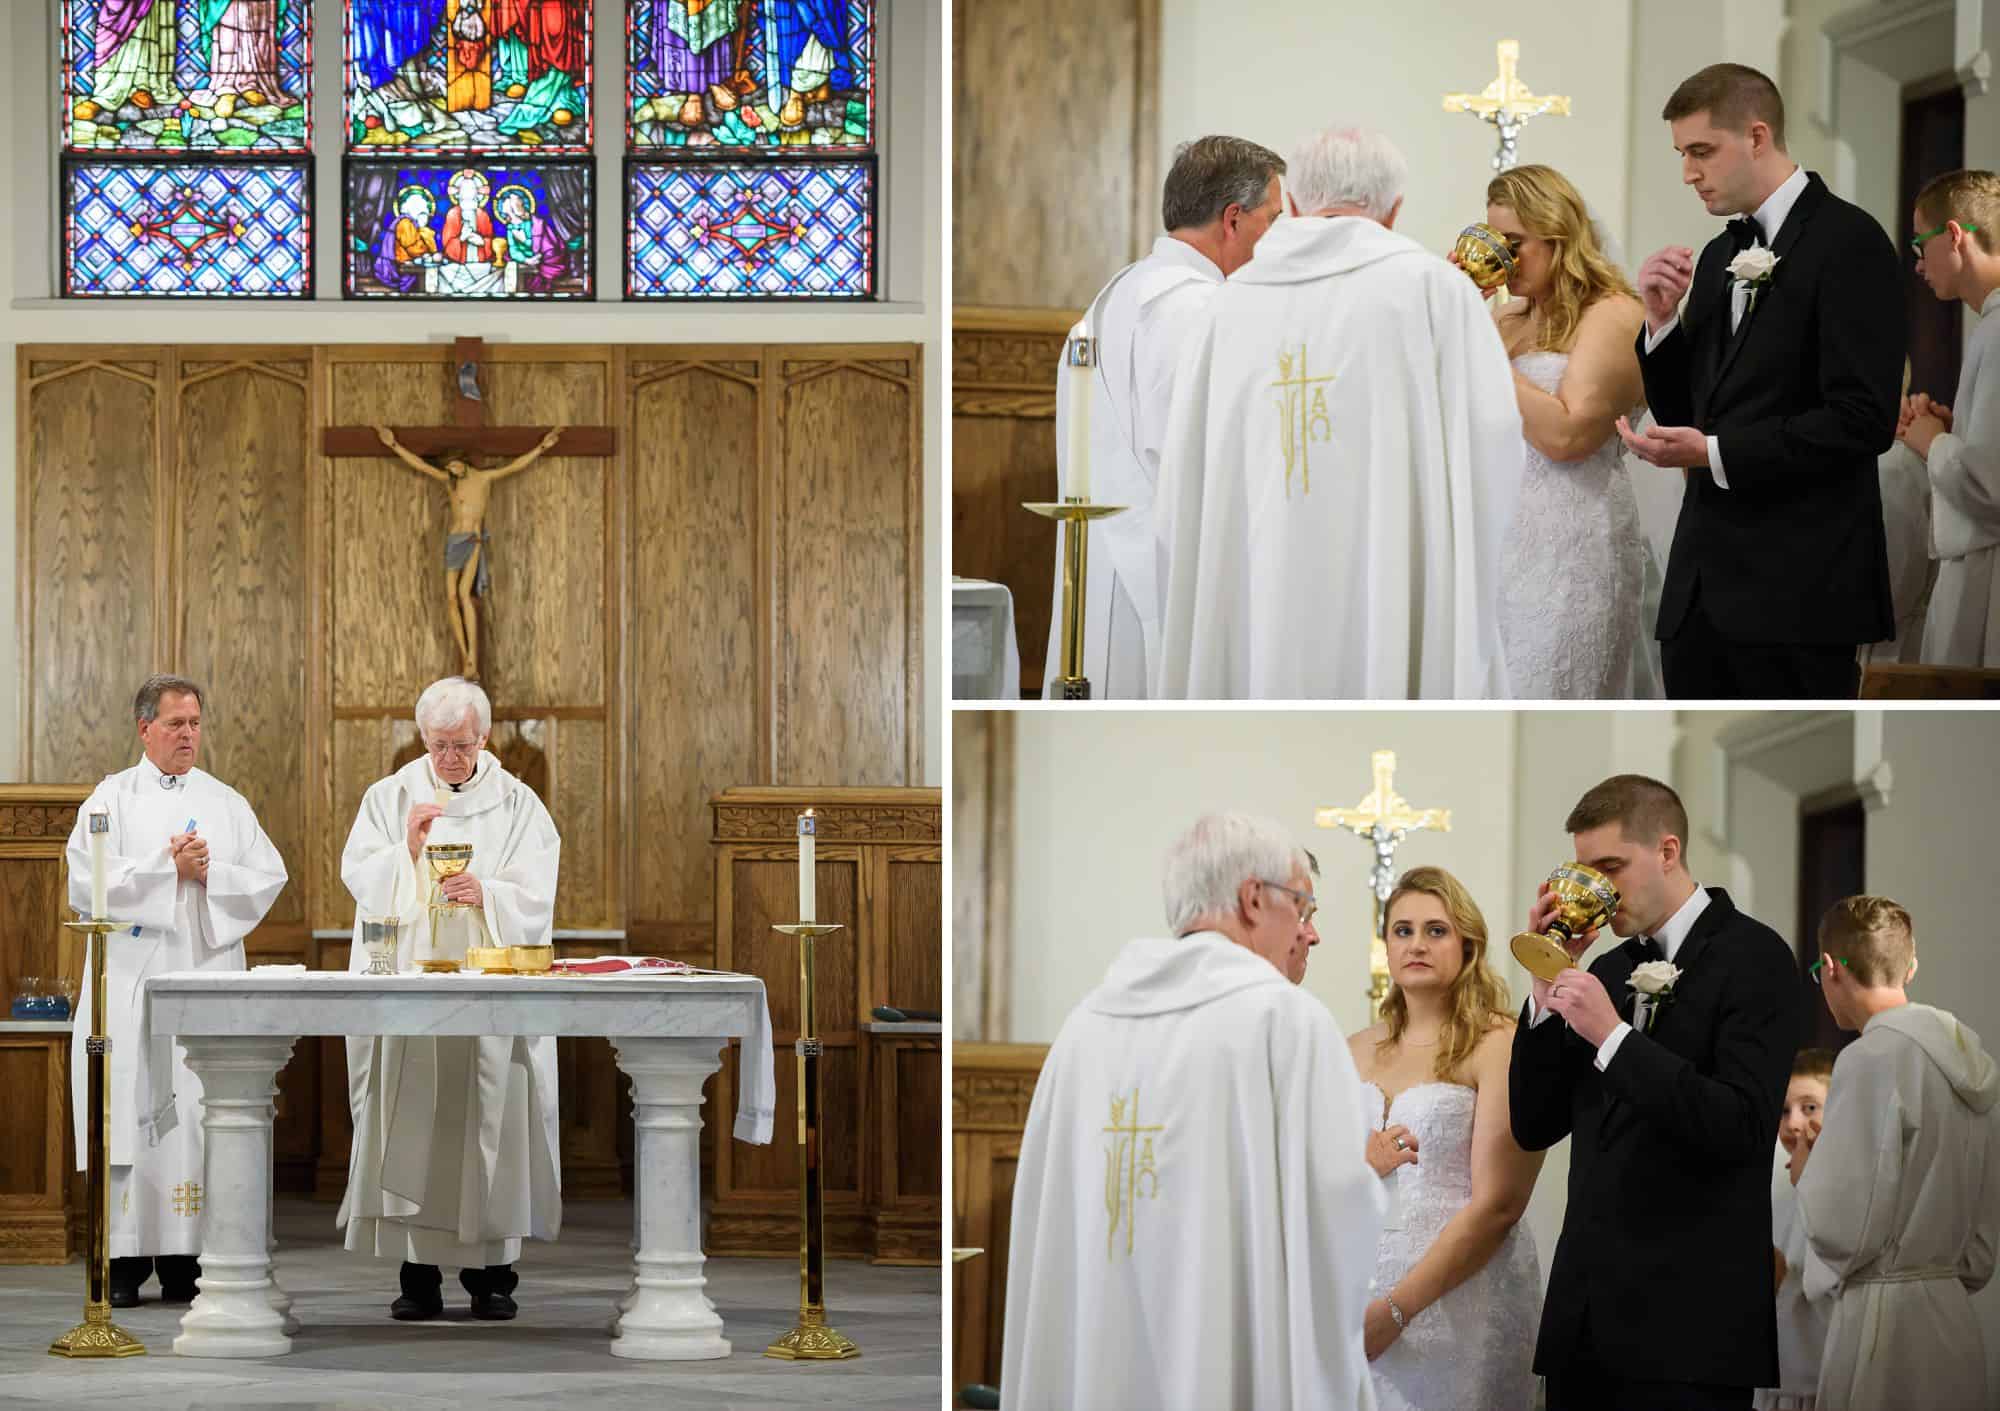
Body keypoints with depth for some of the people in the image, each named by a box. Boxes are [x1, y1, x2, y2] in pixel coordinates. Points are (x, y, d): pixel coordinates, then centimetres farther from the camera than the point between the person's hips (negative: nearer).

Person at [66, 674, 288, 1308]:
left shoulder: (227, 803, 14)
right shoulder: (112, 798, 6)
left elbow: (268, 878, 7)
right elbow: (87, 883, -7)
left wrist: (210, 873, -8)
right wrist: (166, 867, -12)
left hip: (208, 969, 2)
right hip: (131, 977, -2)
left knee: (196, 1111, -2)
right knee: (130, 1110, -6)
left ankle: (184, 1258, 0)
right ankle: (125, 1260, -4)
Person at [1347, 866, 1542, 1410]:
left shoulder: (1499, 1045, -7)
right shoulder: (1357, 1050, 10)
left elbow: (1498, 1205, -14)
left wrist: (1396, 1309, -18)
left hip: (1459, 1298, -5)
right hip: (1356, 1287, 5)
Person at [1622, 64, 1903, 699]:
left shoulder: (1848, 241, -8)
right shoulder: (1718, 256, 19)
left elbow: (1864, 419, -15)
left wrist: (1715, 453, -16)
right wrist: (1662, 318, 5)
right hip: (1703, 584, 8)